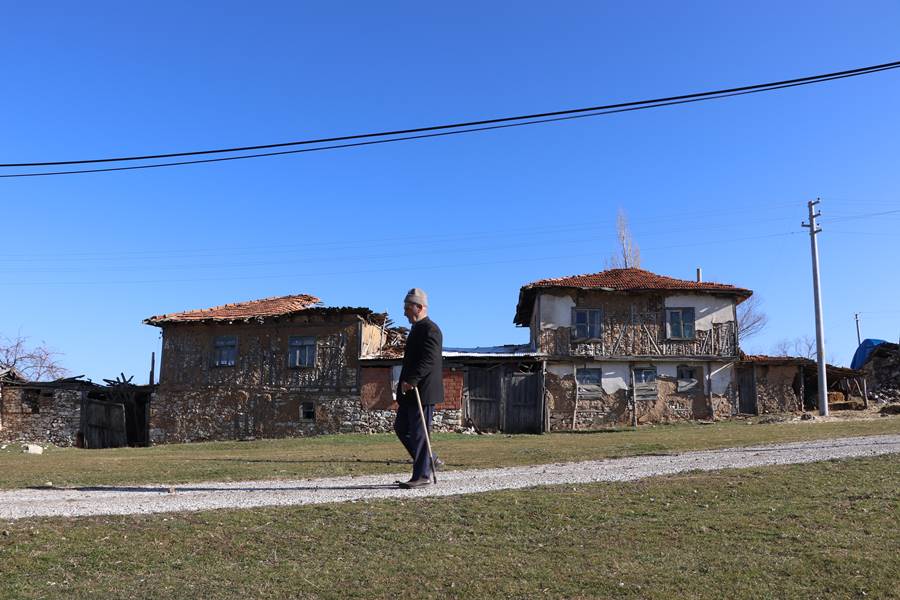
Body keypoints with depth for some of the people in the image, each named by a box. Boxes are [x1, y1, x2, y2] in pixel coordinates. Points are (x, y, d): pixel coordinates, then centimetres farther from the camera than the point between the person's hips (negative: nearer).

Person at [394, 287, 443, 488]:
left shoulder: (430, 329, -13)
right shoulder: (417, 329, 19)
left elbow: (428, 360, -24)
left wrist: (411, 381, -28)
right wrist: (405, 383, 20)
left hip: (423, 391, -10)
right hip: (411, 391, 10)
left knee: (419, 432, -5)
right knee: (401, 427, 14)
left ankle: (422, 475, 3)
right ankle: (427, 461, 22)